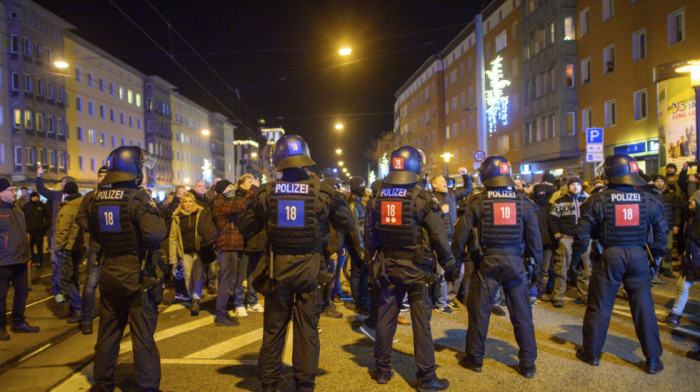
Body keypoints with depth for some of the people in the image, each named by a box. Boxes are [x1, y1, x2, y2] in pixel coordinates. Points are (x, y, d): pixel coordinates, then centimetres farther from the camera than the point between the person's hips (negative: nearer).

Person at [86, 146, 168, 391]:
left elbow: (94, 234, 16)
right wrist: (158, 218, -8)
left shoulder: (96, 200, 4)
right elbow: (155, 233, -27)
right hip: (137, 275, -6)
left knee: (108, 332, 19)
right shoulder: (137, 198, -17)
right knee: (143, 336, 2)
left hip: (109, 274, 6)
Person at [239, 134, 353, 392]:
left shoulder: (266, 192, -6)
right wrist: (337, 199, 15)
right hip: (310, 268, -1)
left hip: (278, 267, 1)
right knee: (307, 329, 10)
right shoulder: (322, 191, -9)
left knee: (273, 328, 14)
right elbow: (347, 224, 2)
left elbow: (246, 228, 4)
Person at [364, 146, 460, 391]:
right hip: (416, 268, -4)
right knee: (421, 323, 3)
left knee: (385, 317, 13)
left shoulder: (377, 199, 2)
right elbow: (439, 237, -12)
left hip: (387, 267, 5)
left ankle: (383, 370, 25)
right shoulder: (422, 198, -13)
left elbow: (369, 237, 8)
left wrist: (372, 263, 20)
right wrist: (451, 267, -2)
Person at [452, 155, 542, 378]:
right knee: (521, 314, 11)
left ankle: (474, 359, 21)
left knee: (479, 312, 10)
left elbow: (461, 233, -5)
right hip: (515, 262, 2)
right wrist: (536, 265, 16)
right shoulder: (523, 202, 0)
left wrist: (456, 259, 8)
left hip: (487, 262, -2)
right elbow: (534, 238, 5)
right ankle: (528, 364, 19)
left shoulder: (478, 202, -6)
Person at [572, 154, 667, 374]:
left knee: (599, 306, 8)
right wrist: (658, 253, 21)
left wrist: (576, 255, 5)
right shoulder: (647, 200, 2)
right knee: (644, 306, 10)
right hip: (638, 256, 3)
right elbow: (661, 229, 10)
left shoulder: (599, 200, -8)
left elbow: (582, 230, -8)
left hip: (610, 256, -2)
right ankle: (653, 359, 16)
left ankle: (591, 352, 19)